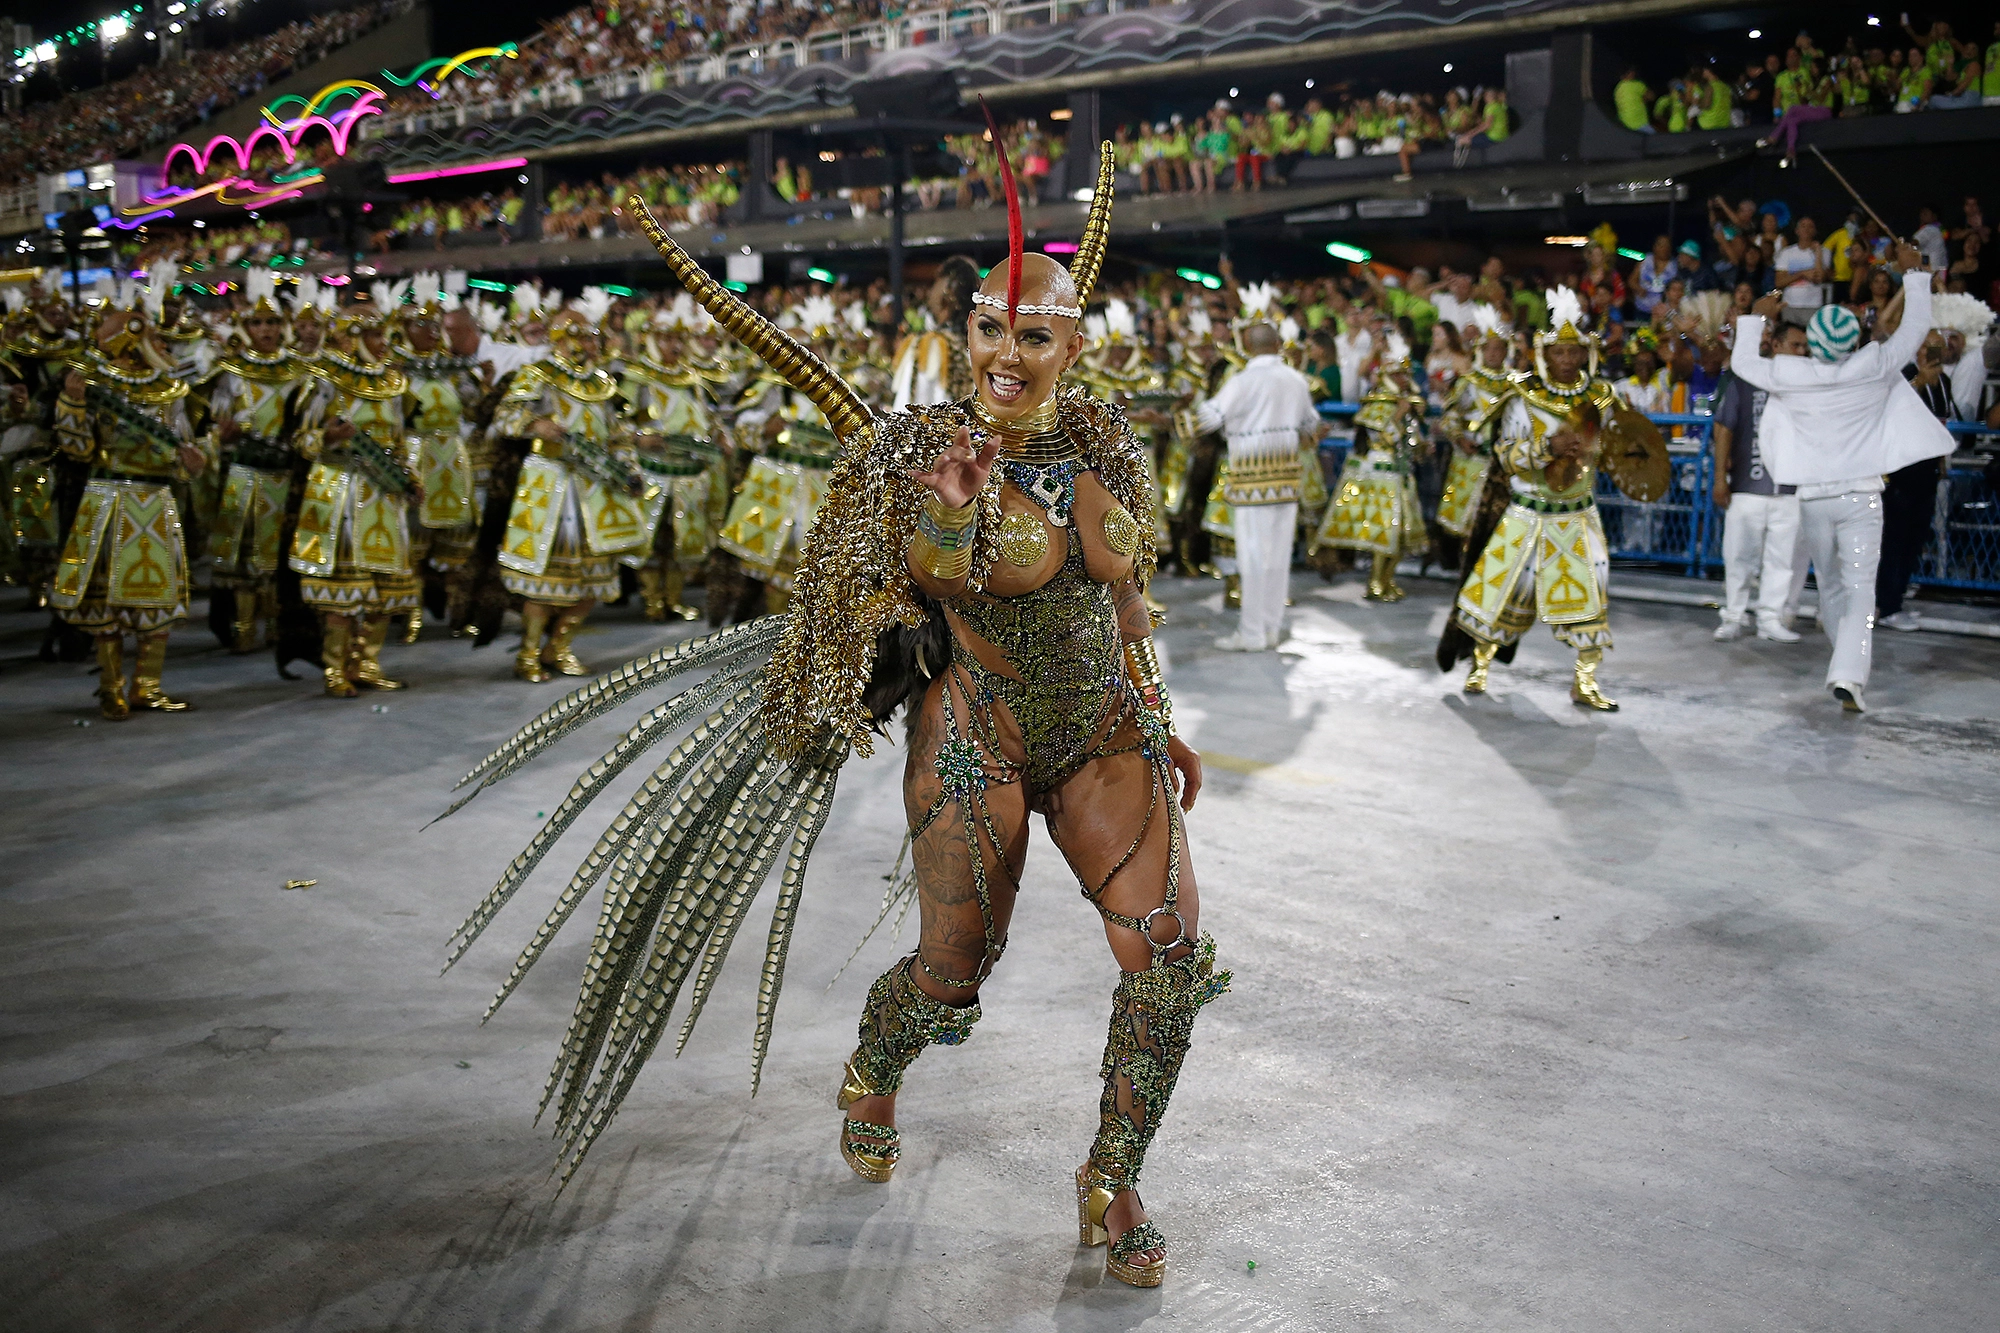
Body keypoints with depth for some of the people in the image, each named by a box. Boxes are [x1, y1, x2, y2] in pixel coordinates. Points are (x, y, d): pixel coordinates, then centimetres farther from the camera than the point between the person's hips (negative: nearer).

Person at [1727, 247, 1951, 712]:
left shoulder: (1791, 375, -6)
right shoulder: (1874, 368, -8)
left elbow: (1743, 363, 10)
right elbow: (1915, 326, 5)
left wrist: (1757, 317, 23)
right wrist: (1914, 273, 17)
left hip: (1813, 497, 2)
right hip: (1861, 496, -2)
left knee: (1830, 586, 18)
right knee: (1860, 589, -6)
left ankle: (1847, 668, 32)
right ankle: (1848, 673, -23)